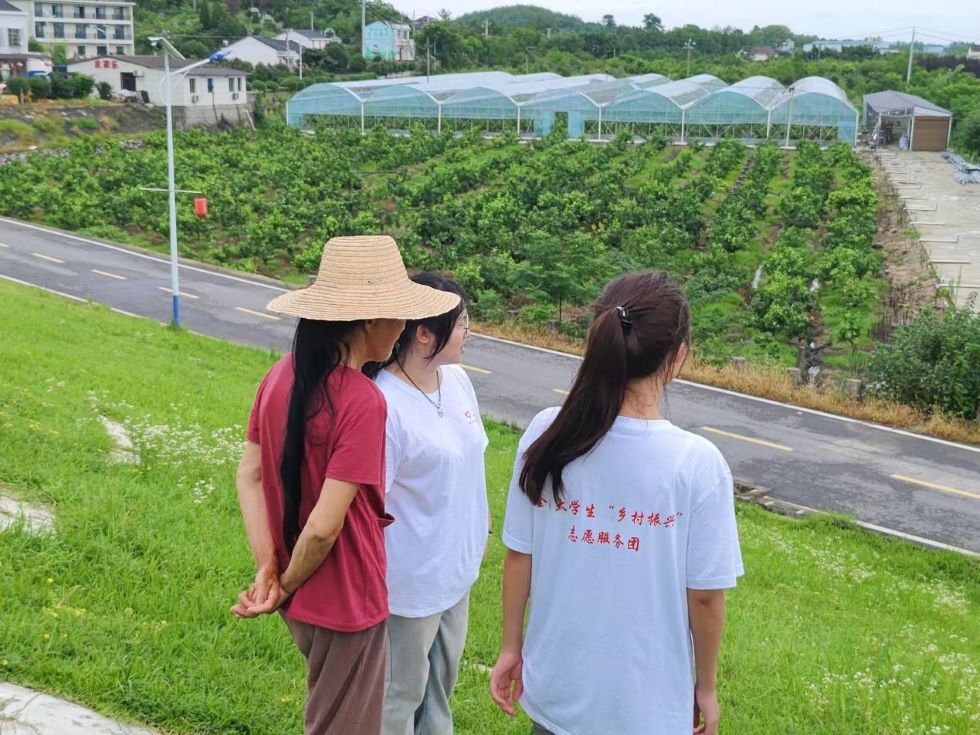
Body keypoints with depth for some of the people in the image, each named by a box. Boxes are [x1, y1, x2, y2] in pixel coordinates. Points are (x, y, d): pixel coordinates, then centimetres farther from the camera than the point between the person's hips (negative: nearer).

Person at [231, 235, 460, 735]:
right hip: (345, 600, -7)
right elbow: (324, 526, -27)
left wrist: (268, 569, -4)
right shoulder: (362, 402, -27)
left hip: (301, 598, 7)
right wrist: (287, 586, -10)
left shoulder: (282, 375, -4)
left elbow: (248, 476, 0)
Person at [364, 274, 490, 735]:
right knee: (401, 693, 13)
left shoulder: (458, 380, -2)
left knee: (442, 677, 27)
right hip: (412, 580, -7)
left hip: (457, 566, 8)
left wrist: (481, 528, 16)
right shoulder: (384, 403, -26)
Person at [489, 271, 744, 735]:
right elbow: (705, 596, -12)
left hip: (555, 687, 3)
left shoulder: (547, 435, -12)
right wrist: (706, 686, 4)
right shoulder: (697, 463, -20)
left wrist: (511, 646, 11)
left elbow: (519, 556, -3)